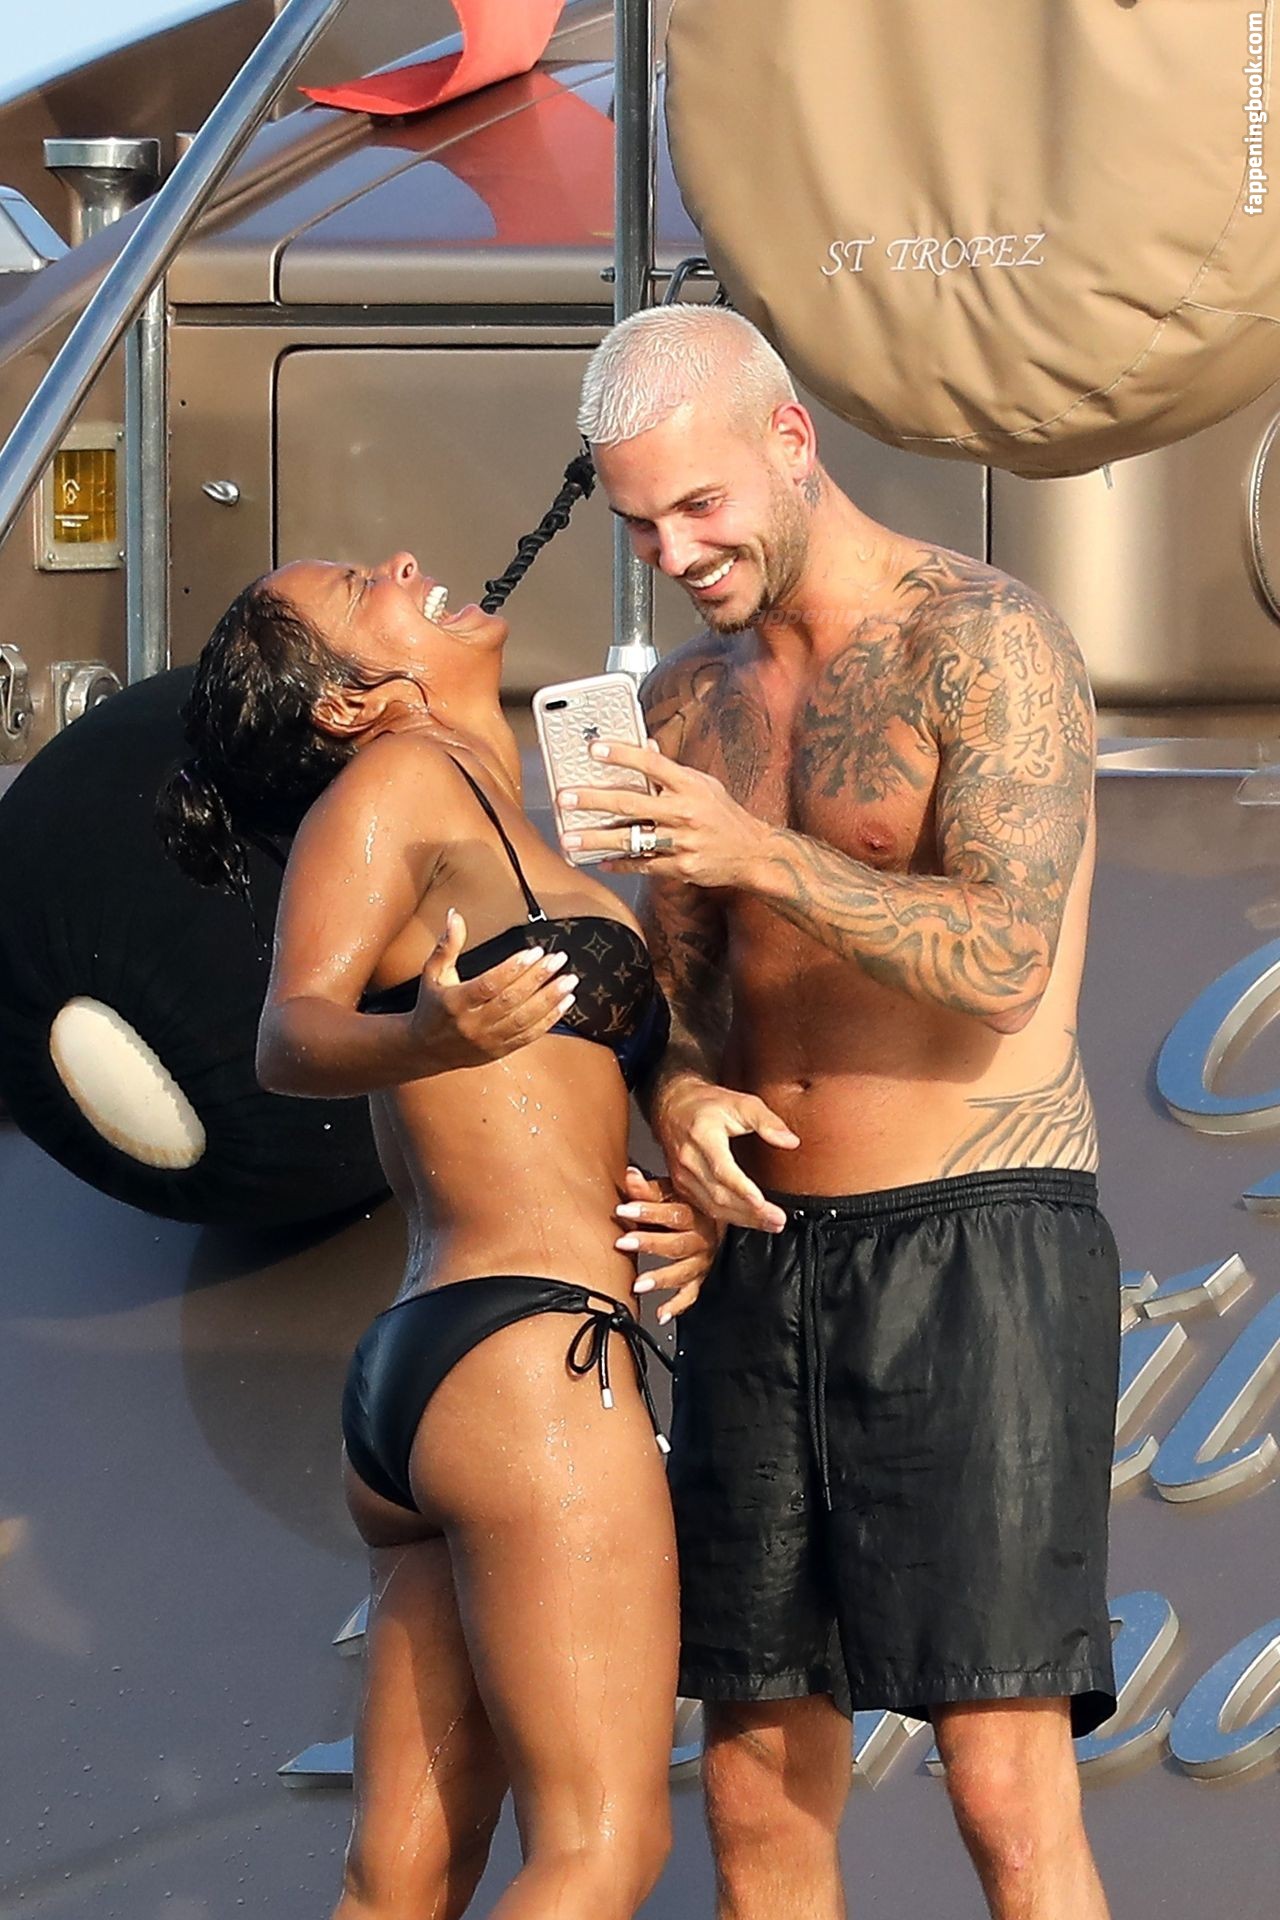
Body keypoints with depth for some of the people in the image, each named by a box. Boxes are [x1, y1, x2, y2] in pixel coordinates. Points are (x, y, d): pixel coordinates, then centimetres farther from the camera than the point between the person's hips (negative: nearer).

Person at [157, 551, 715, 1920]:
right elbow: (291, 1037, -16)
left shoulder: (502, 837, 23)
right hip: (527, 1357, -9)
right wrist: (427, 1037, -38)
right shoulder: (392, 780, -1)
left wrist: (687, 1213, 3)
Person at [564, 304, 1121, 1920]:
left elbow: (1005, 958, -19)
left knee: (1006, 1787, -14)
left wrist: (766, 856, -31)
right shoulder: (690, 701, 14)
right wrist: (683, 1094, -10)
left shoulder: (985, 642, -8)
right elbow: (675, 982, 13)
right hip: (763, 1262, 7)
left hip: (971, 1249, -7)